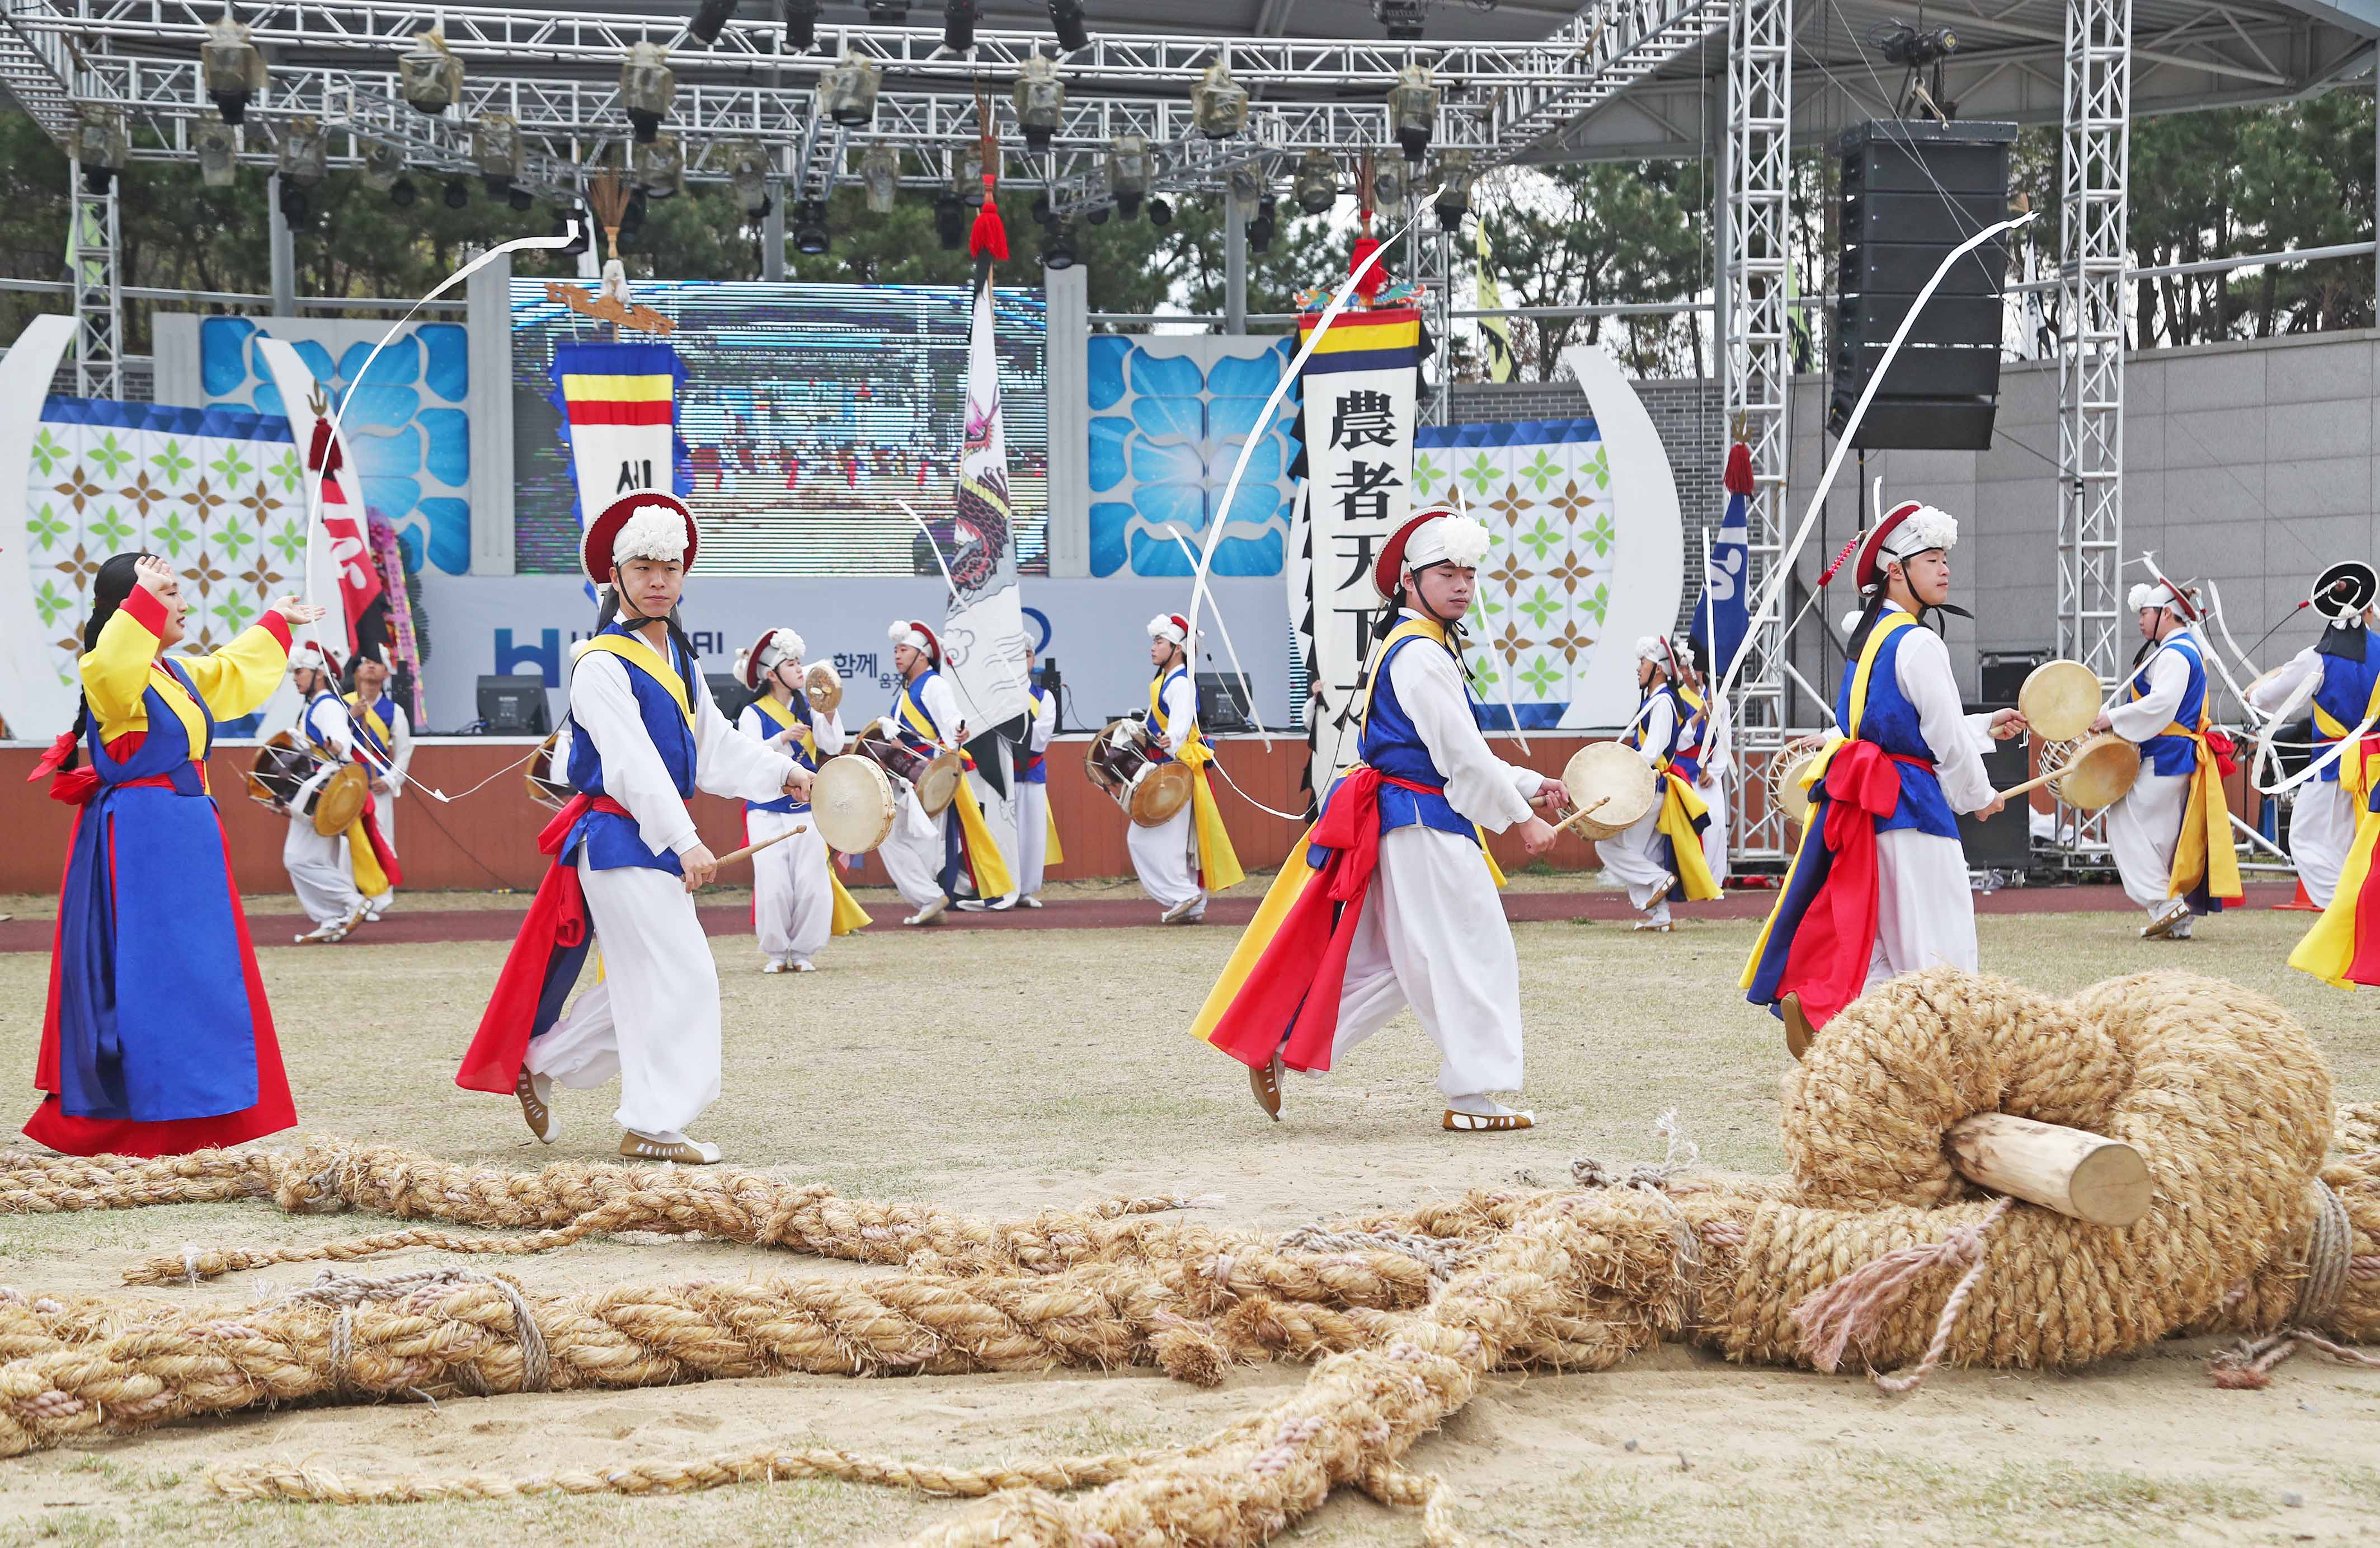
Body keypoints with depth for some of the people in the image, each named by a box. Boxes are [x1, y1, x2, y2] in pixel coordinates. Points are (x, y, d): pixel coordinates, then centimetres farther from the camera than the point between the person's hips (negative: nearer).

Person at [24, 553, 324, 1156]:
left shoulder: (180, 673, 14)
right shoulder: (114, 676, -13)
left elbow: (237, 669, 35)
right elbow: (114, 660, -40)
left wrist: (276, 623, 47)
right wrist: (146, 597, -46)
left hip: (184, 835, 10)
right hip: (137, 841, -10)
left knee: (198, 978, 12)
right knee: (142, 975, -9)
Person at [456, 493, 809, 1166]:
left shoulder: (680, 657, 15)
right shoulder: (601, 665, -14)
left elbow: (714, 745, 16)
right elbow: (633, 765, -23)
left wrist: (782, 772, 2)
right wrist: (686, 843, -30)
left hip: (661, 841, 9)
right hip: (620, 839, -9)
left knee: (641, 984, 16)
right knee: (679, 979, -10)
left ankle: (538, 1064, 31)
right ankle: (653, 1124, -1)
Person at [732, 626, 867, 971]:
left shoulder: (808, 708, 9)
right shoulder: (753, 714, -2)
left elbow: (833, 745, 0)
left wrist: (828, 715, -15)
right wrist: (783, 738, -26)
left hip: (807, 807, 3)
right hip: (767, 810, -3)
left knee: (812, 882, -4)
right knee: (774, 883, -8)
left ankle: (803, 951, 8)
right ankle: (775, 952, 7)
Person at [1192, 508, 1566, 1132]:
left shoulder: (1418, 649, 19)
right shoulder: (1421, 655, -15)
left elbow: (1460, 752, 25)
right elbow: (1463, 758, -17)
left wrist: (1530, 785, 22)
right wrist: (1521, 819, -9)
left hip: (1398, 822, 10)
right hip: (1424, 825, -10)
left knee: (1389, 962, 13)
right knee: (1473, 955, -4)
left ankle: (1278, 1045, 13)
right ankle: (1472, 1097, 1)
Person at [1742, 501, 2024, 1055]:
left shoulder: (1866, 636, 14)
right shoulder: (1917, 643, -15)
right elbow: (1944, 737, -13)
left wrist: (1986, 727, 28)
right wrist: (1981, 797, 3)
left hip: (1864, 801, 9)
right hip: (1911, 803, -9)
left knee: (1870, 926, 13)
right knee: (1935, 935, -2)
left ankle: (1813, 1006, 2)